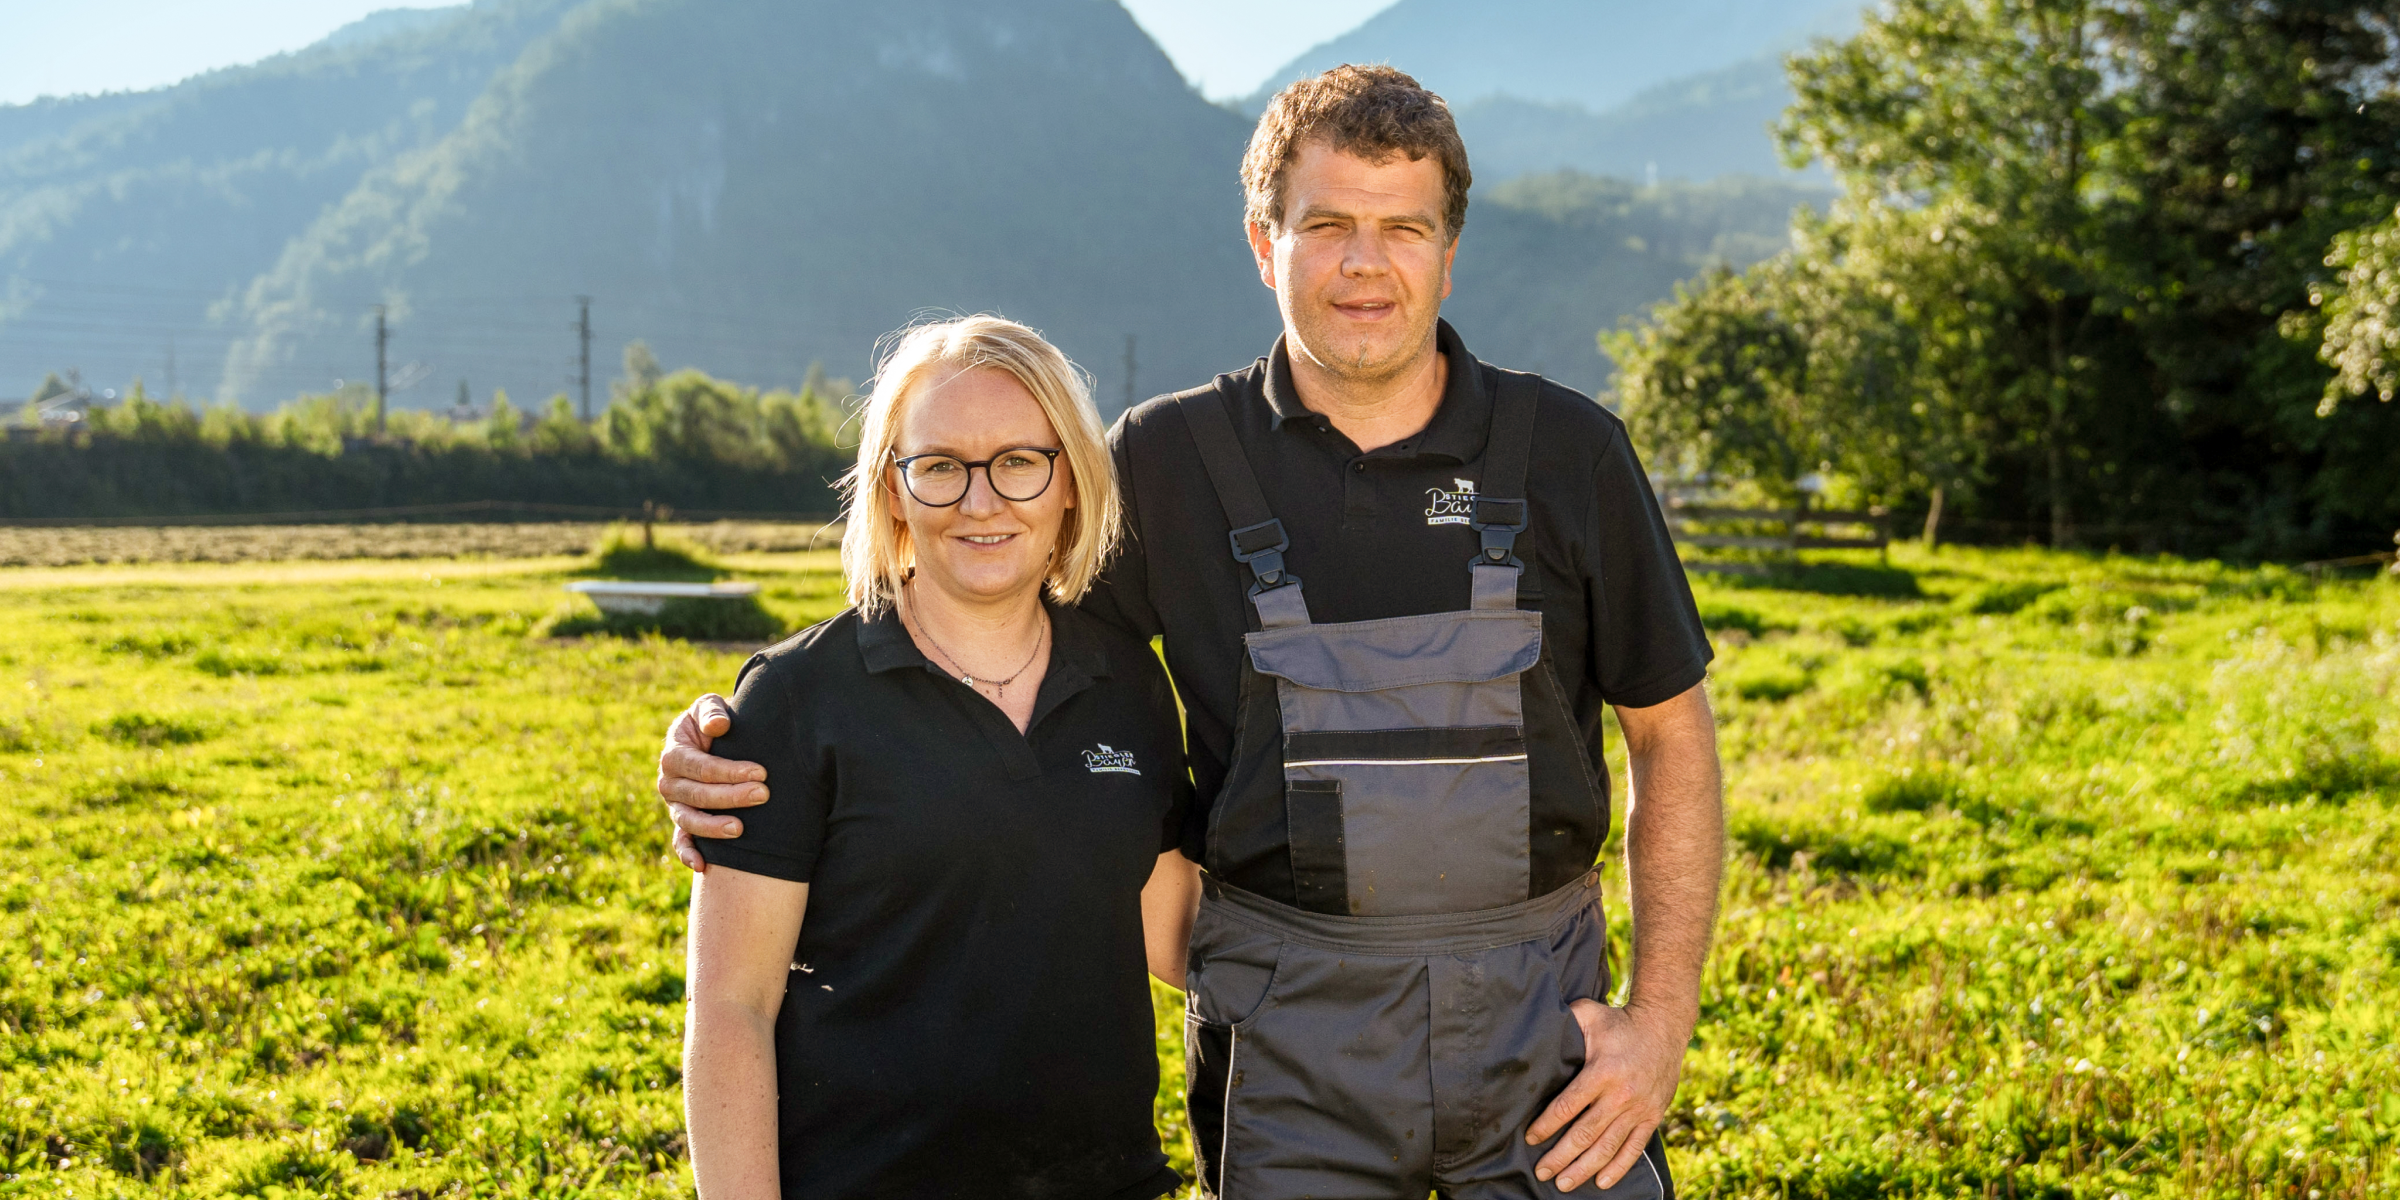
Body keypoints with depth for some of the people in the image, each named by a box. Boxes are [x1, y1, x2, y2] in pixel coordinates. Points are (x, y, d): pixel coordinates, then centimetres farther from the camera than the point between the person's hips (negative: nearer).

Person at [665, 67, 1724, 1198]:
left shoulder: (1568, 450, -1)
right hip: (1290, 1032, -1)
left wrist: (1661, 1014, -1)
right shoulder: (1170, 461, -2)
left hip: (1541, 1014, 1)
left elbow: (1673, 734, 6)